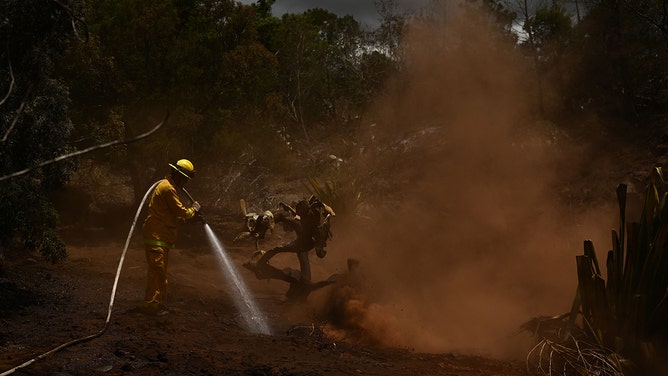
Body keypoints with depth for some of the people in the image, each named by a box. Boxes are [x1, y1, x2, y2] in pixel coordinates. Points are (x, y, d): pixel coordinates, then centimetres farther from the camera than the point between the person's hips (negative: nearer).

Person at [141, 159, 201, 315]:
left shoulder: (167, 186, 21)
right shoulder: (167, 188, -15)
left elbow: (175, 216, 25)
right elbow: (182, 213, -15)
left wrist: (191, 215, 15)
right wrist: (194, 210, 3)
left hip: (161, 238, 11)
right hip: (156, 238, -11)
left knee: (161, 272, 15)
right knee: (157, 271, -10)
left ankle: (158, 304, 21)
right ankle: (151, 305, -9)